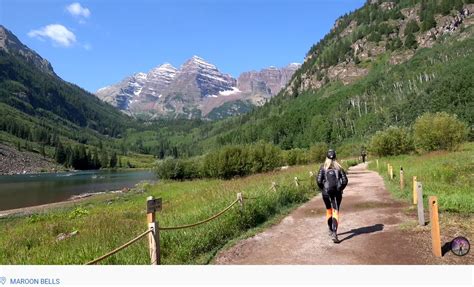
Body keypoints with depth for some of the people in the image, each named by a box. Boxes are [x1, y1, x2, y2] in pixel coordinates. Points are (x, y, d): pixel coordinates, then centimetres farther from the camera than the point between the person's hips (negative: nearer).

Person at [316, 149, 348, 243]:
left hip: (326, 192, 1)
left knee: (328, 210, 20)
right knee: (335, 212, -3)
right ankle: (334, 234, -19)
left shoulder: (323, 167, -1)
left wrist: (322, 189, 5)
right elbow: (345, 180, -3)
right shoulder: (339, 167, 2)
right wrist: (340, 189, 11)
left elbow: (319, 180, -10)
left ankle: (331, 231, 34)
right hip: (337, 192, 0)